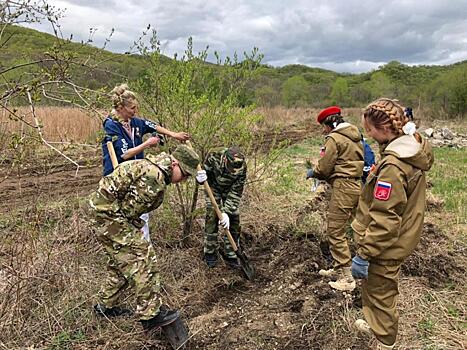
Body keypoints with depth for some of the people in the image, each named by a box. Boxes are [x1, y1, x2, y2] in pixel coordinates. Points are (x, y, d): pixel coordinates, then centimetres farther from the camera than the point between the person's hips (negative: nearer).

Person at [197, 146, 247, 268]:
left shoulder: (242, 167, -32)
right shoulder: (213, 157, -34)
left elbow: (236, 192, -27)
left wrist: (226, 212, -34)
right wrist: (200, 178, -42)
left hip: (230, 191, 1)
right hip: (214, 188, -1)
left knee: (233, 220, -4)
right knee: (212, 217, -11)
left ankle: (230, 255, 9)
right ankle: (210, 253, 6)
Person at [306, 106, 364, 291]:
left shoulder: (334, 138, -11)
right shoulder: (355, 137, 17)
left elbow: (324, 167, -10)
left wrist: (312, 172, 11)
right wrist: (320, 173, 16)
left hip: (343, 187, -10)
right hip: (356, 184, 10)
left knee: (335, 232, -4)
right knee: (337, 230, 18)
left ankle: (346, 278, -1)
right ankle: (337, 269, 27)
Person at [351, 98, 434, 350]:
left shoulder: (393, 165, -29)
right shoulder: (412, 151, 1)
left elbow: (384, 219, -29)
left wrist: (364, 254, -25)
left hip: (385, 245, -9)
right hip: (400, 239, 9)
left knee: (379, 293, 12)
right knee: (379, 290, 28)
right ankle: (377, 326, 49)